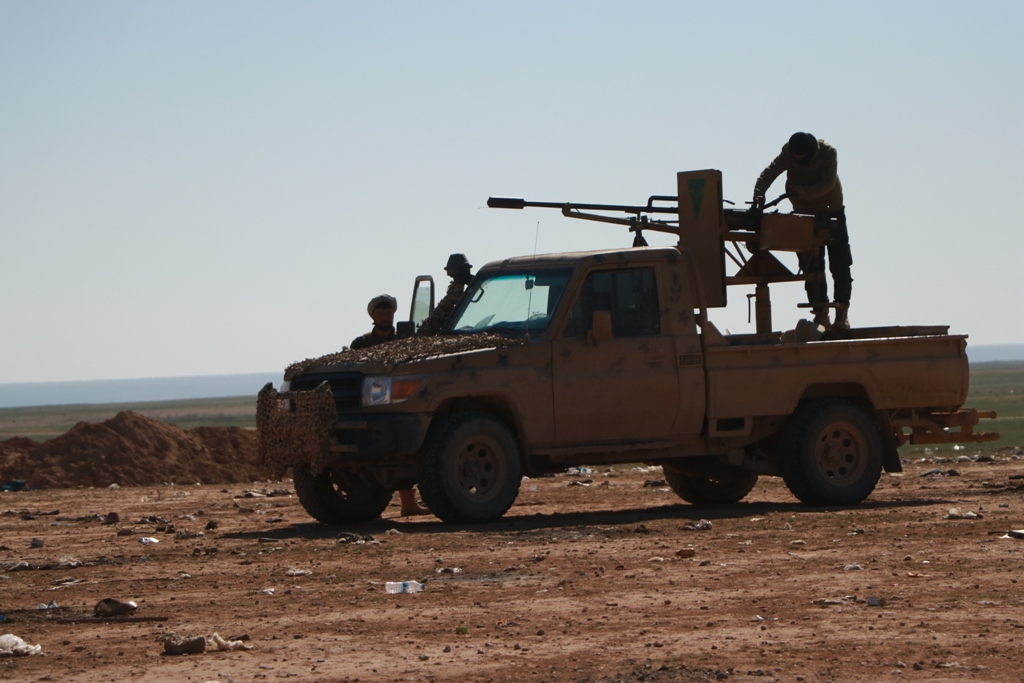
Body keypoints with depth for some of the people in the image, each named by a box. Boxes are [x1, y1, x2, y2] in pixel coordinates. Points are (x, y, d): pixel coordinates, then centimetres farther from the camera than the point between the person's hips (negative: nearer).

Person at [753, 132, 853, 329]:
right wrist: (759, 192, -44)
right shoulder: (787, 153, -13)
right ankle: (821, 314, -2)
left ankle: (842, 312, -1)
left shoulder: (828, 152, -20)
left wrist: (804, 192, -44)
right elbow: (769, 172, -26)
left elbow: (828, 183, -30)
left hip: (831, 211, -2)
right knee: (811, 267, -3)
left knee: (840, 265, -5)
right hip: (805, 215, 2)